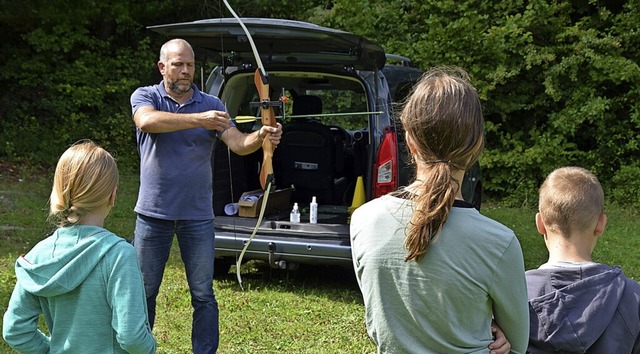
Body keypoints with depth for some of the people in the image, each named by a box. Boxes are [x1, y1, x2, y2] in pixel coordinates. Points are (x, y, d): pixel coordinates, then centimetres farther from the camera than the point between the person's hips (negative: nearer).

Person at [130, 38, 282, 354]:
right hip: (153, 213, 0)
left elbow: (238, 143, -12)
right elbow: (148, 121, -25)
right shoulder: (145, 97, -1)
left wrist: (261, 136, -34)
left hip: (197, 216, 1)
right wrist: (199, 119, -35)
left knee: (203, 295, 5)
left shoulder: (211, 105, 2)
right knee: (144, 291, 12)